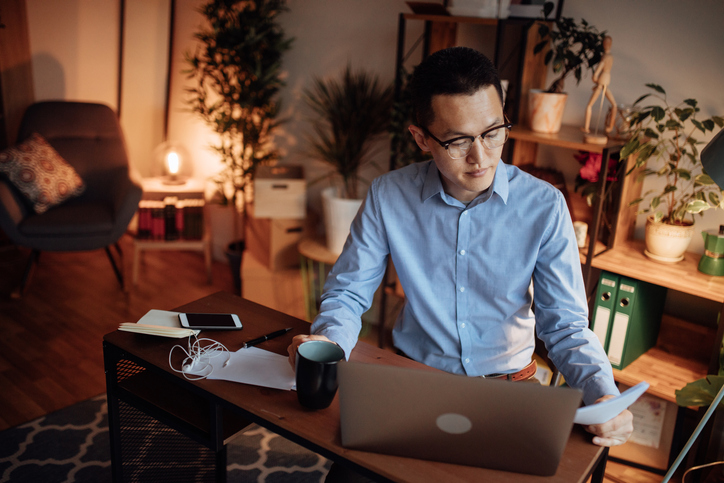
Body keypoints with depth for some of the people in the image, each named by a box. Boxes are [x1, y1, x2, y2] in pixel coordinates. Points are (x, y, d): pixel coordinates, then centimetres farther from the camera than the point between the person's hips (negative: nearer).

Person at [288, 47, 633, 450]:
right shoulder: (388, 196, -8)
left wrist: (604, 395, -23)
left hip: (507, 386, 1)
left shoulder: (544, 206, -10)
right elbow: (347, 292, 2)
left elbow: (565, 326, -4)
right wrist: (328, 341, -21)